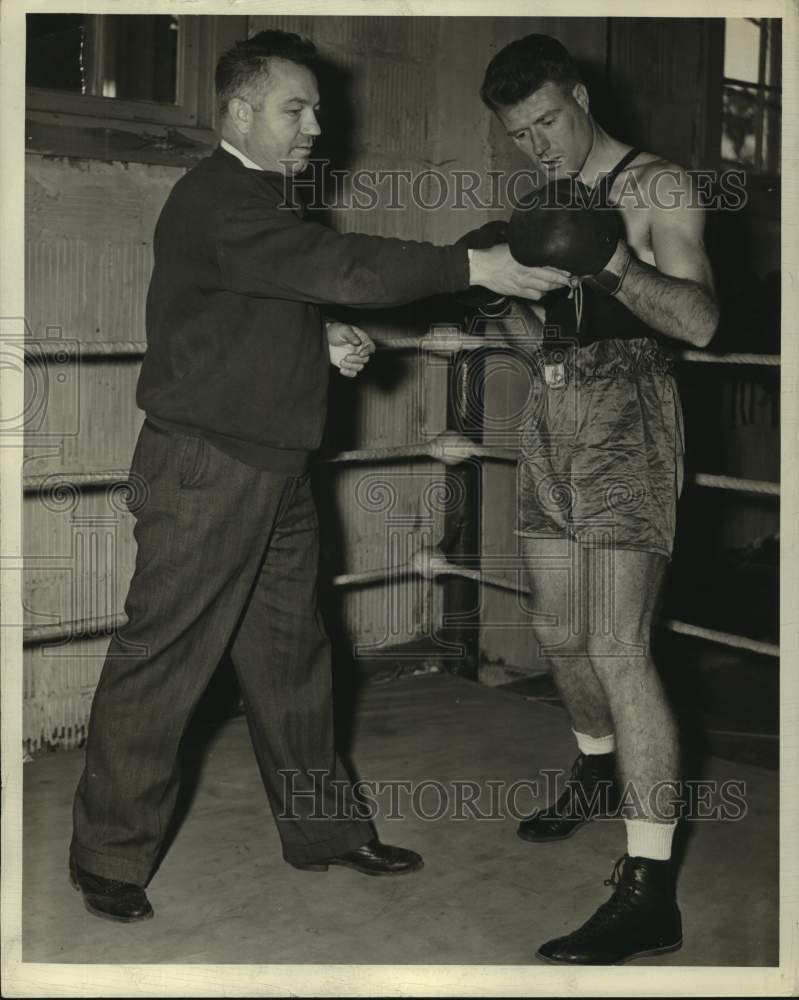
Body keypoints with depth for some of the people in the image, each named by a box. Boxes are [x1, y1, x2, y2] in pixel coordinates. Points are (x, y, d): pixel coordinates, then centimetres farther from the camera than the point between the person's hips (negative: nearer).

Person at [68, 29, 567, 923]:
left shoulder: (265, 201, 17)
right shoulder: (215, 200, -16)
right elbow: (338, 266, -26)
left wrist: (324, 342, 4)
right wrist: (471, 268, -25)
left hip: (274, 469, 10)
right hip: (204, 471, -10)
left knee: (290, 653, 15)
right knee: (161, 662, -2)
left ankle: (321, 826, 27)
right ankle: (110, 857, 12)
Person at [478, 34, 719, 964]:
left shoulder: (656, 186, -3)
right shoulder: (546, 206, 16)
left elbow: (699, 321, -14)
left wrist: (612, 263, -26)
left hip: (626, 418, -7)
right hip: (551, 416, 7)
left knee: (618, 648, -13)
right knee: (558, 631, 15)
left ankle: (649, 889, -10)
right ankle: (600, 770, 42)